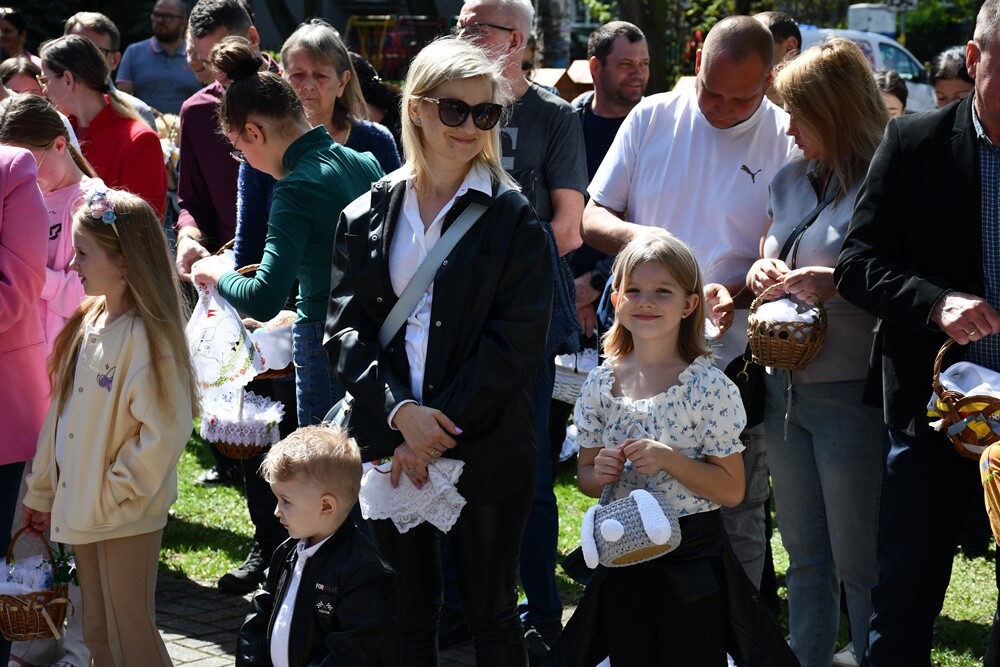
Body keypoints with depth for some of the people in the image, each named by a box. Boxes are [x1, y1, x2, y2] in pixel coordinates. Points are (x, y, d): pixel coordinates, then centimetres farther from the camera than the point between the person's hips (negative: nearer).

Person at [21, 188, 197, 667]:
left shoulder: (146, 336, -19)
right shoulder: (88, 323, 6)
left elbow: (164, 433, -22)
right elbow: (62, 412, 12)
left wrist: (117, 493, -16)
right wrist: (43, 490, 13)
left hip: (128, 517, -8)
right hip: (82, 509, 8)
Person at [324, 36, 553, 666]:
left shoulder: (513, 221, -2)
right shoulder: (366, 218, 7)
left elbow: (516, 342, -9)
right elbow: (347, 329, 2)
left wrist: (438, 430, -14)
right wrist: (400, 411, -14)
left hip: (485, 447, -3)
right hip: (389, 442, 3)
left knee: (492, 616, 6)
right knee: (407, 614, 10)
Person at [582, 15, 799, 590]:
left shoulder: (789, 142, -4)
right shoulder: (652, 119, 3)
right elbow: (590, 218, 7)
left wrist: (738, 293, -21)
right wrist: (634, 235, -15)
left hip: (735, 359, -2)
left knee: (736, 516, 5)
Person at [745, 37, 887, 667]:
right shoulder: (791, 180, 10)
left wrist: (838, 284, -24)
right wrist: (764, 274, 0)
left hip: (851, 395, -7)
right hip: (785, 389, 7)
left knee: (861, 566, 1)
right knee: (805, 559, 15)